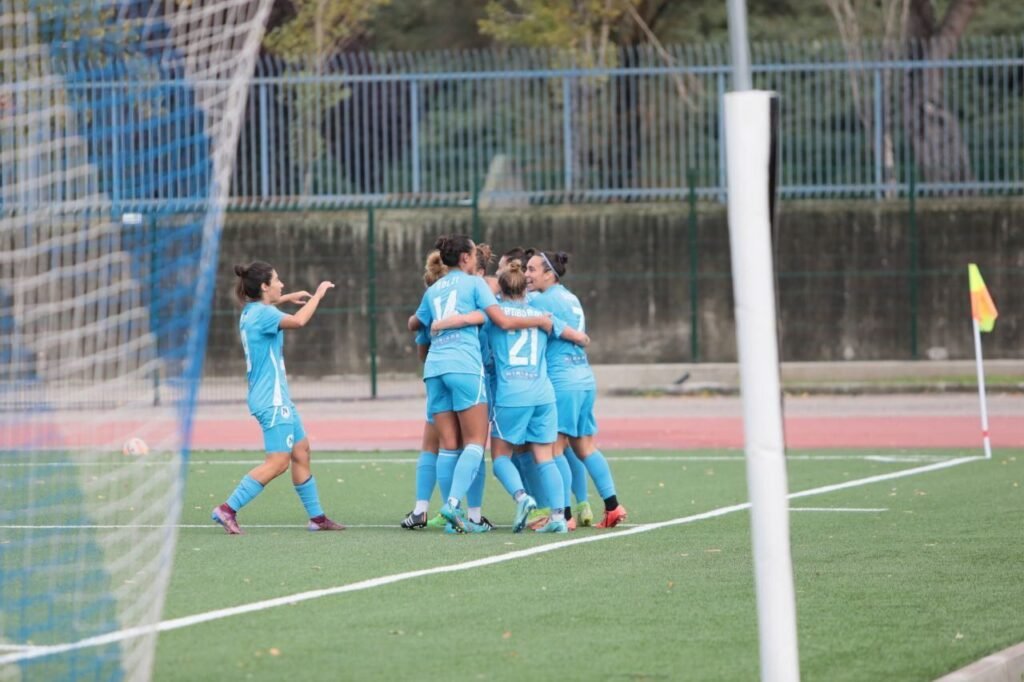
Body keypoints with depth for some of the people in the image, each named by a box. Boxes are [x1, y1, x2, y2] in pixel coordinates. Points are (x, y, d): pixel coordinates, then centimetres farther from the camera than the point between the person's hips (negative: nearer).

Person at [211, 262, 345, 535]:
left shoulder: (251, 312, 12)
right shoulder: (262, 314, -17)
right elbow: (298, 321, -33)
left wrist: (285, 298, 34)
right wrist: (318, 295, -20)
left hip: (278, 398, 11)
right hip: (271, 399, -11)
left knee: (301, 452, 13)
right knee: (278, 462, -13)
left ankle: (317, 517, 17)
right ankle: (227, 509, -15)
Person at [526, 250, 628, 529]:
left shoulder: (542, 301, -9)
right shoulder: (572, 299, 18)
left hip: (562, 380, -9)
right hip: (585, 378, 9)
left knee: (554, 449, -5)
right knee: (585, 447, 12)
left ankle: (564, 514, -8)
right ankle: (613, 506, 8)